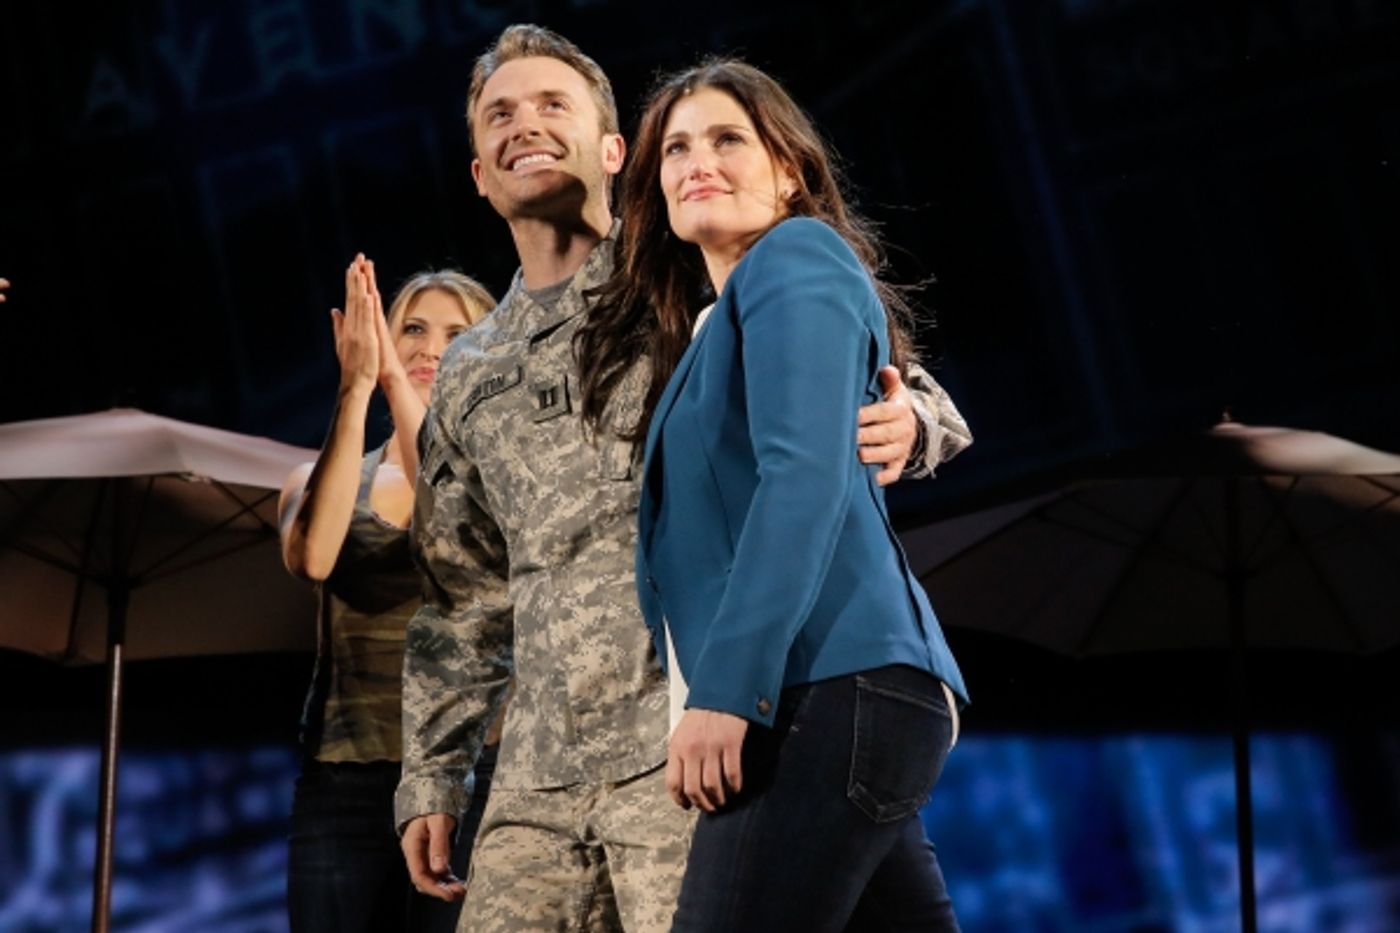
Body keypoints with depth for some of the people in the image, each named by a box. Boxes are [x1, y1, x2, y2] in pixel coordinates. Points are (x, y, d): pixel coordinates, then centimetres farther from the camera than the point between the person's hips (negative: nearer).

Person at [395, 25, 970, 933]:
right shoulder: (470, 376, 21)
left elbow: (876, 385, 3)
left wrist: (903, 422, -21)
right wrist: (431, 778, 18)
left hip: (687, 742, -5)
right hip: (541, 773, 6)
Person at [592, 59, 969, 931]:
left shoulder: (795, 260, -2)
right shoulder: (715, 320, 27)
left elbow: (804, 477, -15)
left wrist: (723, 688, -20)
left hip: (833, 689, -10)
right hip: (824, 697, 10)